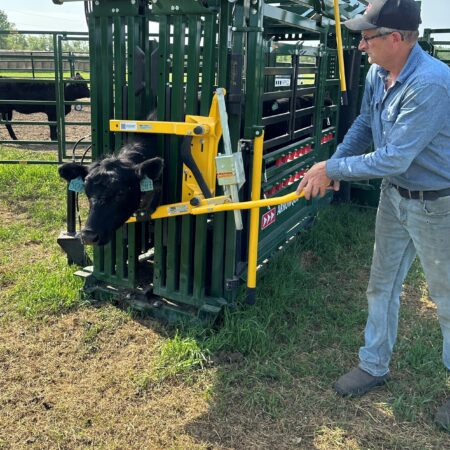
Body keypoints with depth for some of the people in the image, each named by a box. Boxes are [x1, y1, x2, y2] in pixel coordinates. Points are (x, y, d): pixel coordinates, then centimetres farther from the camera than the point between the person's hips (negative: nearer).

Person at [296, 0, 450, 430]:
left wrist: (333, 168, -22)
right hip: (394, 195, 8)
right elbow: (363, 126, 11)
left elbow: (394, 159, -31)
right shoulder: (377, 75, -4)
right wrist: (333, 164, -4)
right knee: (382, 284, 17)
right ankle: (374, 364, 36)